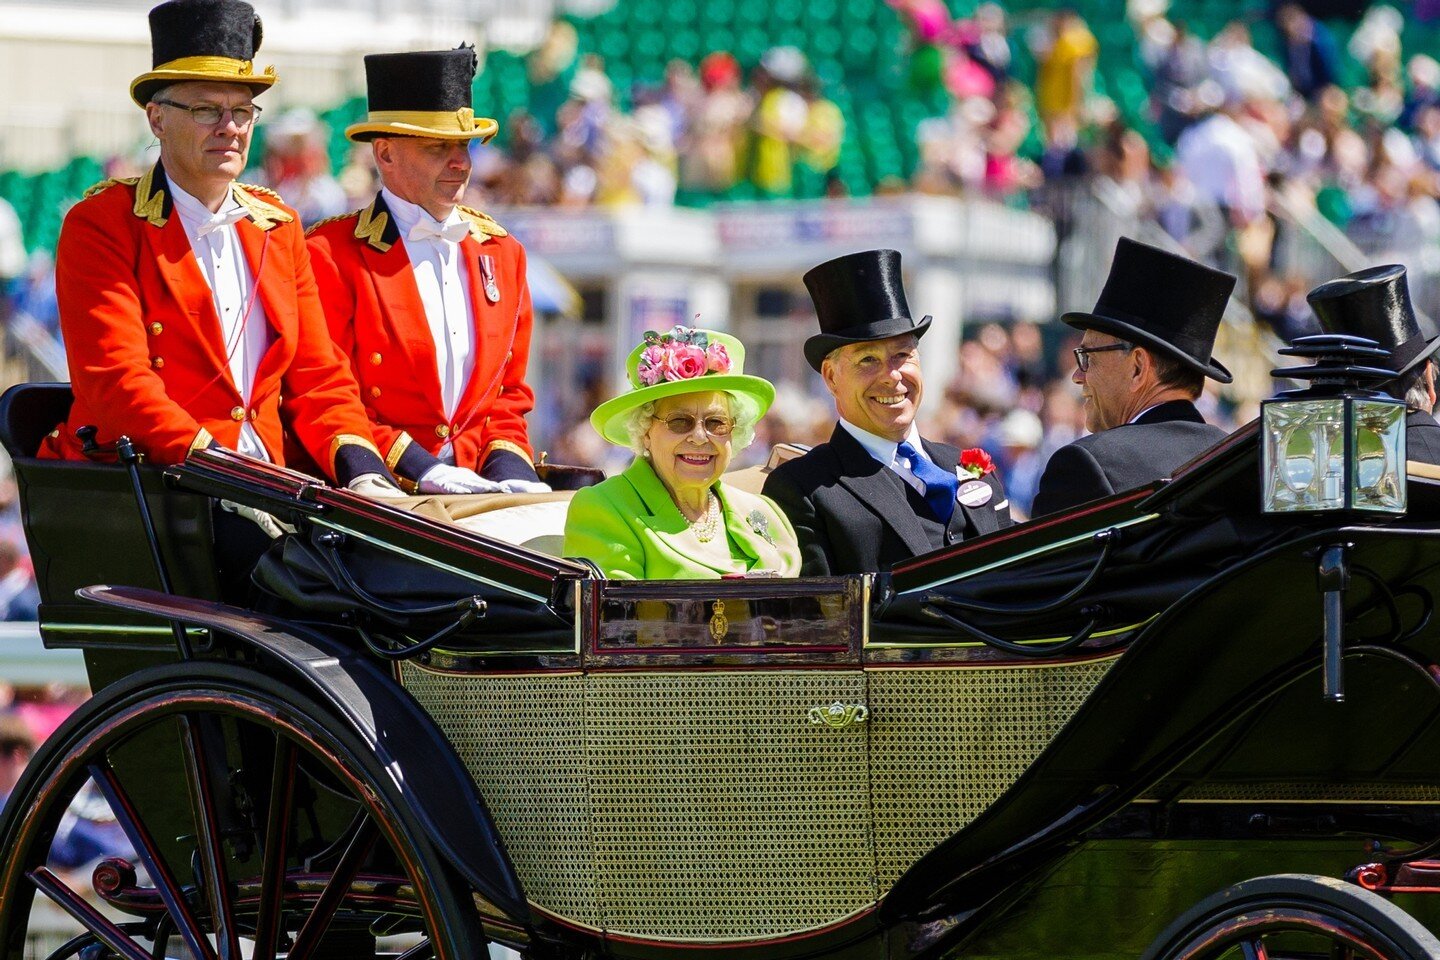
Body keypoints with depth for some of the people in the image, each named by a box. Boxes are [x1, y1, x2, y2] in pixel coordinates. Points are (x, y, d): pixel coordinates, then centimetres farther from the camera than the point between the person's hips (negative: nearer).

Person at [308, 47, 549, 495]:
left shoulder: (501, 252, 17)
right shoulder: (331, 255, -2)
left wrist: (507, 466, 2)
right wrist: (421, 469, -13)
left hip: (479, 488, 6)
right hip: (377, 500, -5)